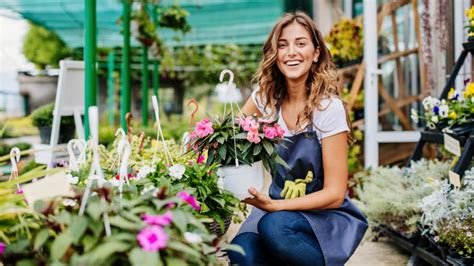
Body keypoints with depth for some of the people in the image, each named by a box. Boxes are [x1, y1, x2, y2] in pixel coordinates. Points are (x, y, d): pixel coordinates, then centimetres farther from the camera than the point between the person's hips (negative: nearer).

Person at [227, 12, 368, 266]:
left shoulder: (329, 107, -16)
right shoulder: (266, 97, -2)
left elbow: (334, 194, -16)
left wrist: (272, 205, -26)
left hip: (327, 215, -3)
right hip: (278, 206, 3)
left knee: (274, 225, -35)